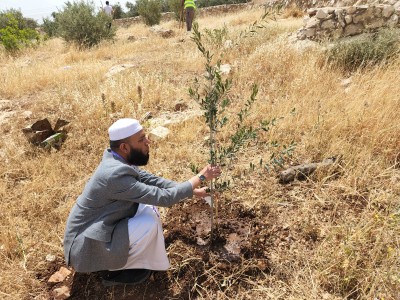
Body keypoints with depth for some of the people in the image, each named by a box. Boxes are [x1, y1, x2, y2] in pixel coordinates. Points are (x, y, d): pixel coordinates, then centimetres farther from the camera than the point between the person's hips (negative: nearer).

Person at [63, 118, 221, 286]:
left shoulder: (117, 160, -4)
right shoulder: (117, 174, -32)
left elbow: (151, 180, 4)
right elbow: (164, 197, -28)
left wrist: (192, 191, 1)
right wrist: (201, 177, -17)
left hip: (101, 228, 9)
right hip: (86, 245, -8)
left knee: (149, 208, 2)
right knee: (149, 222, -19)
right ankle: (116, 271, 2)